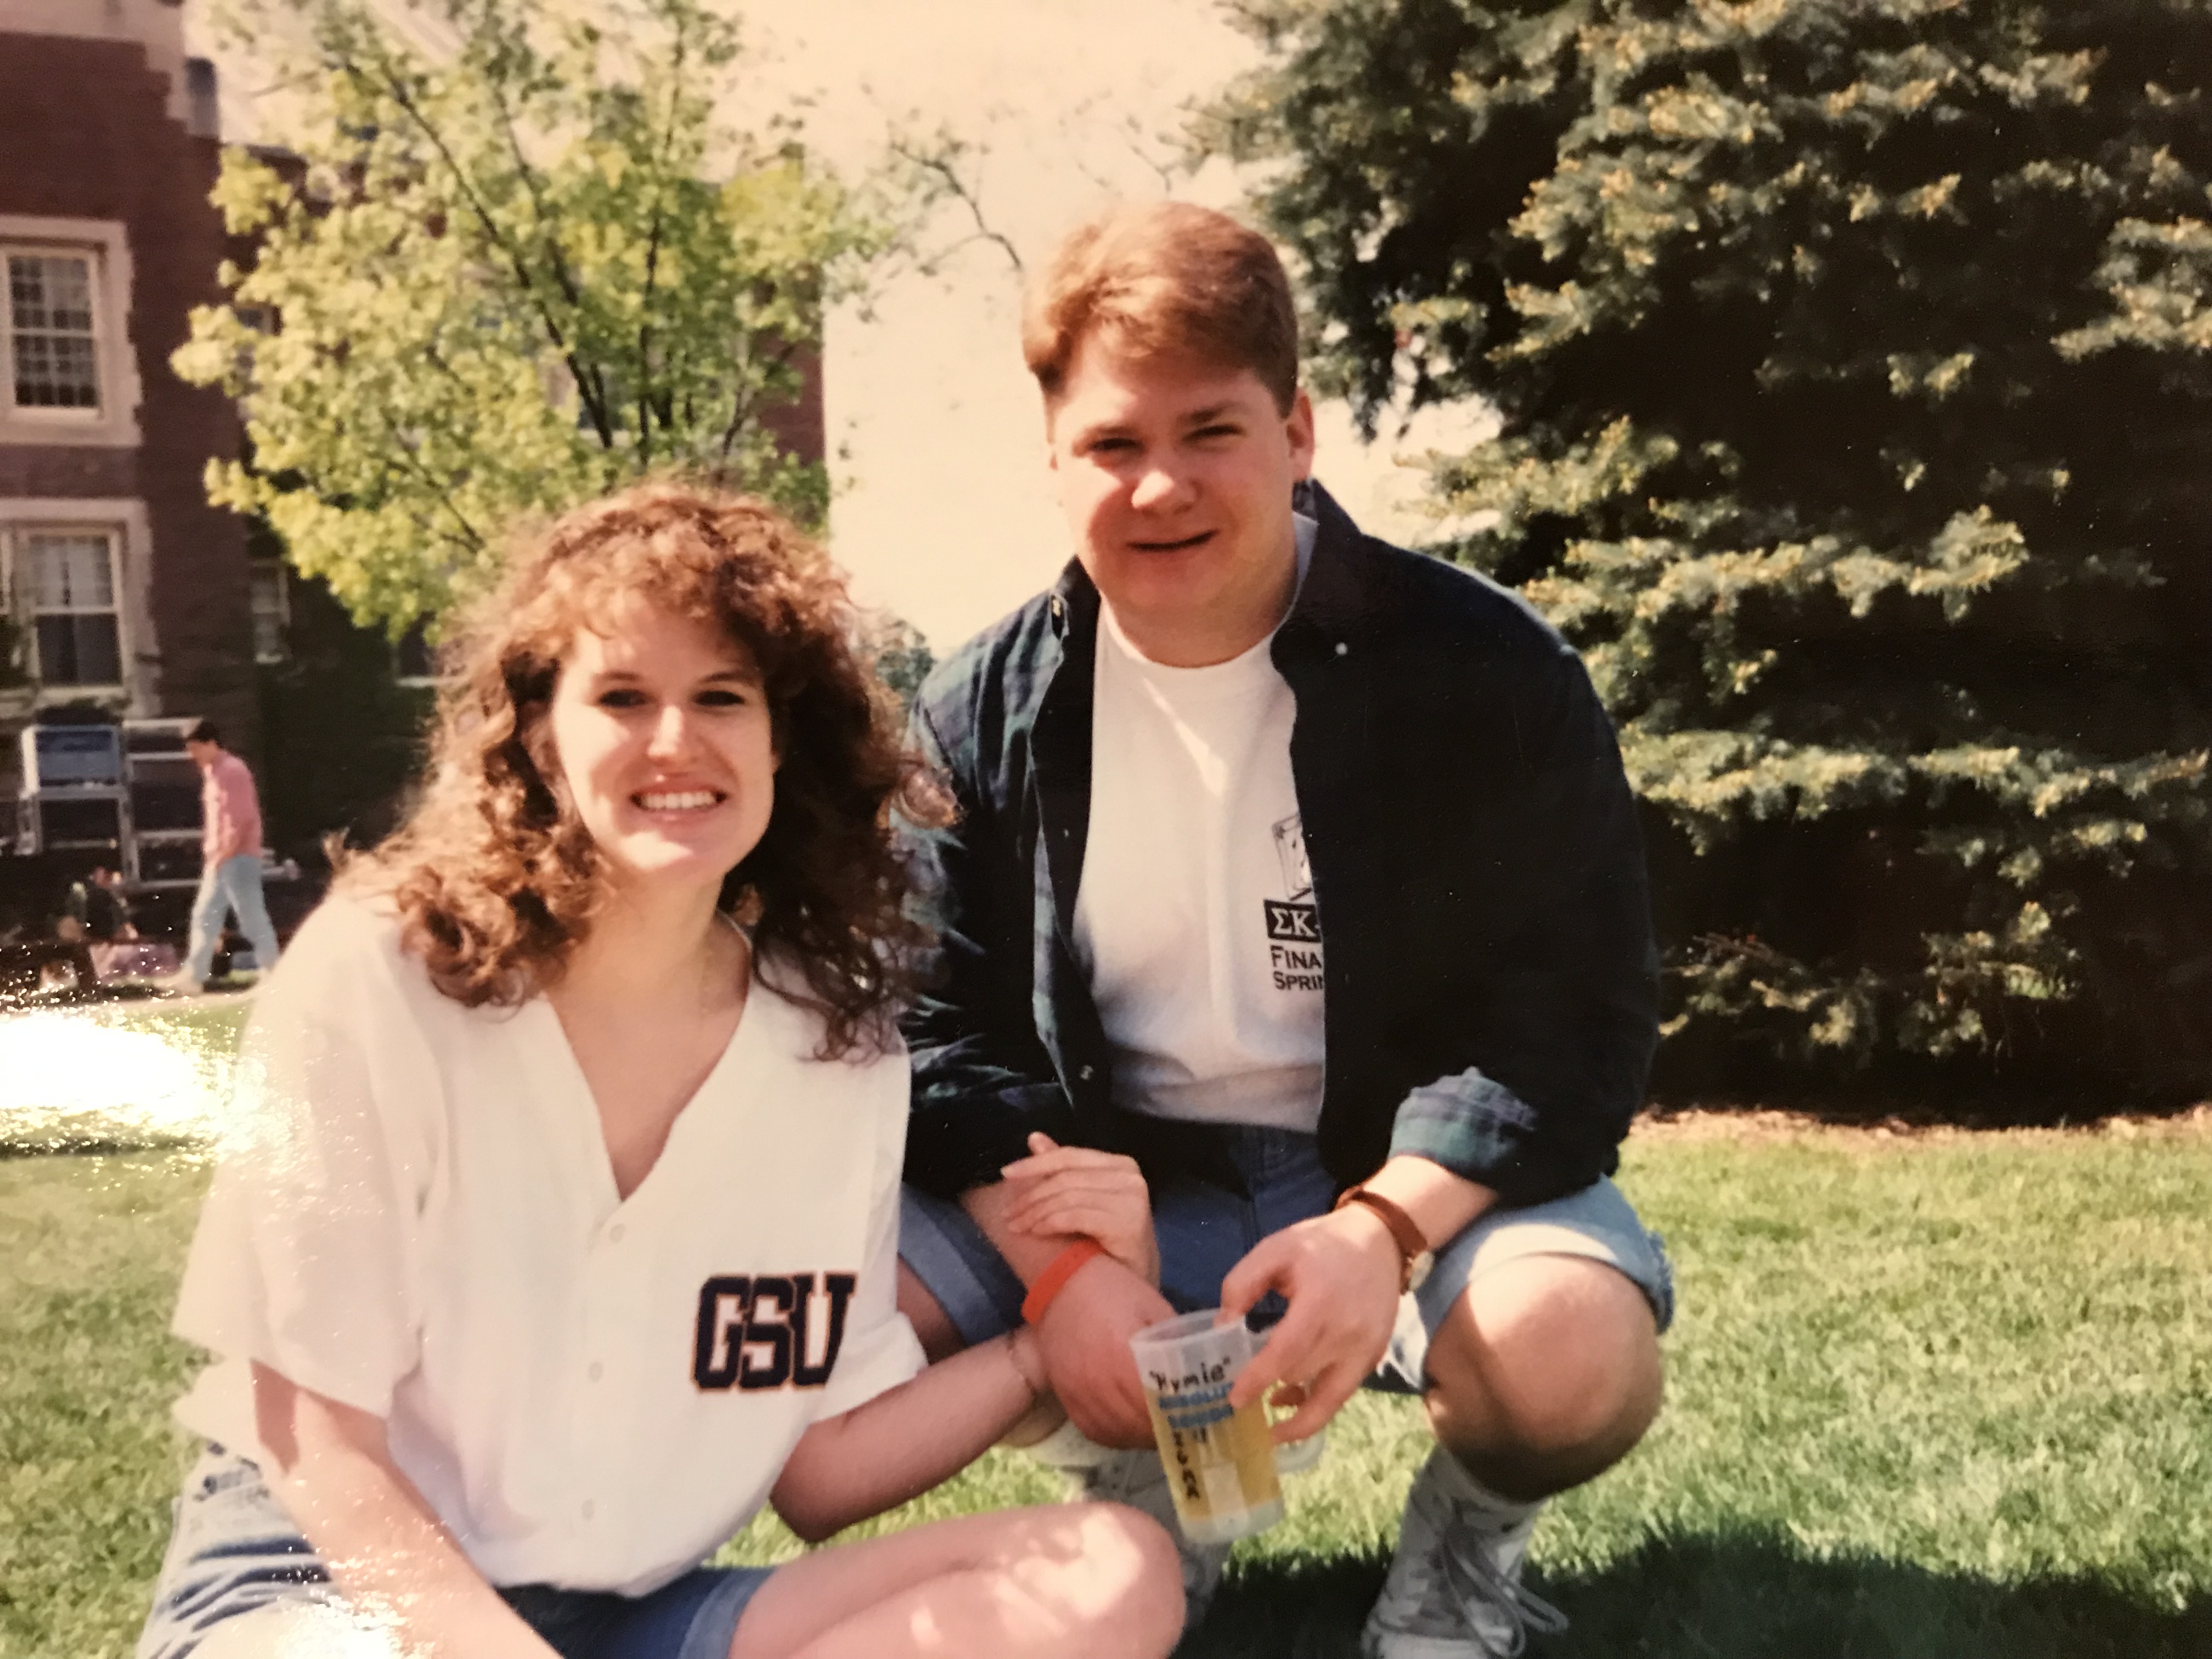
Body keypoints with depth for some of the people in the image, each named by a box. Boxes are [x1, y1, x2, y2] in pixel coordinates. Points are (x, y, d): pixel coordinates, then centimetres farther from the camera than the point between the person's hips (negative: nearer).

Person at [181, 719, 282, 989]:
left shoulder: (232, 771, -12)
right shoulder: (212, 772, 17)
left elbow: (240, 819, -18)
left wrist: (224, 854, -18)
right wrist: (211, 854, 15)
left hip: (238, 857, -10)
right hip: (220, 860, 10)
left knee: (251, 916, -7)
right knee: (204, 916, 10)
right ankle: (194, 976, 13)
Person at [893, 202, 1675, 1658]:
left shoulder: (1483, 672, -12)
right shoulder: (987, 714, -2)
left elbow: (1574, 1012, -12)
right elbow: (943, 1031, -2)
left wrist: (1384, 1225, -28)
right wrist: (1059, 1259, -20)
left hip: (1418, 1170, -2)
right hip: (1104, 1182, 3)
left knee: (1571, 1354, -35)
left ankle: (1468, 1540, 6)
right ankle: (1142, 1472, 13)